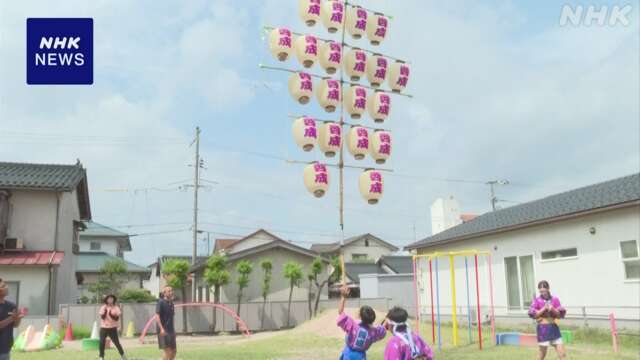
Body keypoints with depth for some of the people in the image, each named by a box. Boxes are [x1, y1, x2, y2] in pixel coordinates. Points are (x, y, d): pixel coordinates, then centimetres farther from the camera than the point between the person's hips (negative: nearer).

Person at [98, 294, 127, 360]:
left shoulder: (116, 308, -1)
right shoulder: (103, 307, 1)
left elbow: (117, 318, -11)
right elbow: (102, 317, -10)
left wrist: (111, 314, -23)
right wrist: (105, 311, -24)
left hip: (113, 328, -1)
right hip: (104, 328, 1)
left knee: (117, 342, -2)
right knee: (102, 343, -5)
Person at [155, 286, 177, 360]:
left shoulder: (171, 303, 13)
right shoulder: (161, 302, -10)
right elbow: (157, 316, -18)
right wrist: (161, 329, -27)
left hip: (170, 331, 8)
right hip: (163, 331, -8)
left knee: (174, 351, 11)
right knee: (168, 352, -11)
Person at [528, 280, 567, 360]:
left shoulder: (555, 299, 4)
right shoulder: (537, 300, -3)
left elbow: (561, 314, 3)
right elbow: (532, 314, -11)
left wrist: (553, 309, -15)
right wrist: (544, 309, -17)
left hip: (554, 328, 3)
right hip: (543, 329, -3)